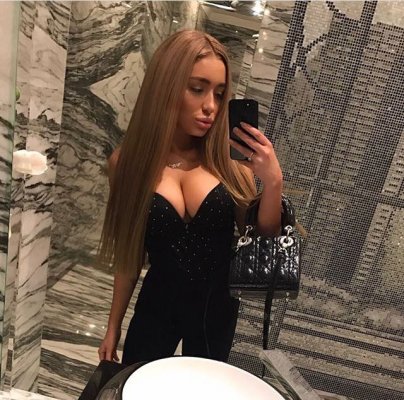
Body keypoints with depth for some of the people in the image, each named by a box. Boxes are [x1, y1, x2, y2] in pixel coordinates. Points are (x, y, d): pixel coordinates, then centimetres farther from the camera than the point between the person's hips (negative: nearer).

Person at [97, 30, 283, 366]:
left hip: (218, 307, 1)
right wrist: (114, 327, 6)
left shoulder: (230, 158, -12)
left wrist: (273, 181, -22)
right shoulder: (128, 161, -11)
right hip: (157, 306, 0)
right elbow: (131, 255, -2)